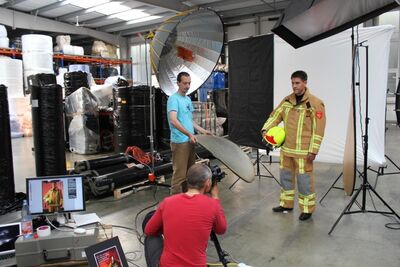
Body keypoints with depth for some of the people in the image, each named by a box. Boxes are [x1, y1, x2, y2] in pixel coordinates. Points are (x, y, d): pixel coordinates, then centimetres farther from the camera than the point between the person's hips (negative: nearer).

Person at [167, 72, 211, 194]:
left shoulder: (188, 99, 16)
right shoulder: (174, 99, -12)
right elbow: (173, 120, -24)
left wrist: (202, 131, 19)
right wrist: (189, 134, -29)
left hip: (190, 141, 9)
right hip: (180, 142, -9)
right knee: (179, 173, -6)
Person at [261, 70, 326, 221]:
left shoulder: (315, 104, -11)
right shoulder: (287, 100, 7)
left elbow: (318, 130, -12)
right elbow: (275, 115, 7)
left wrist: (313, 150, -15)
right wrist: (265, 129, -11)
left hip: (303, 151, -6)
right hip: (286, 149, 6)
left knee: (304, 180, 1)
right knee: (286, 177, 16)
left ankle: (307, 209, 18)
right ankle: (286, 204, 33)